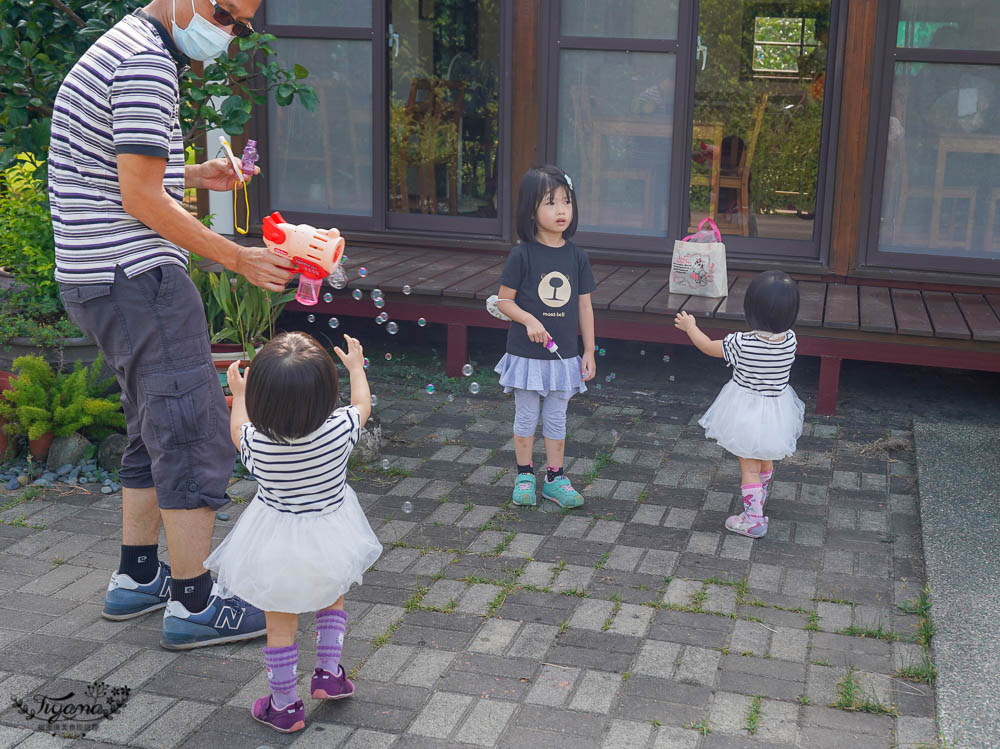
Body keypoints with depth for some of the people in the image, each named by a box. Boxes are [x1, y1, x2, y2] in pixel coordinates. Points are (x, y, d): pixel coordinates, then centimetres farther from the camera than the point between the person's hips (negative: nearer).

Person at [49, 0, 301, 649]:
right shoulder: (147, 62, -15)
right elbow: (142, 200, -19)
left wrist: (192, 176, 16)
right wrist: (239, 258, -14)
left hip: (99, 279, 11)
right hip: (137, 279, -11)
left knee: (158, 431, 18)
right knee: (195, 432, -6)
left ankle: (136, 579, 27)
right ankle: (194, 606, 2)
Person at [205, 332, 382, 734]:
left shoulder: (256, 444, -25)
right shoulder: (340, 429, -25)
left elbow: (238, 429, 2)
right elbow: (362, 404, 0)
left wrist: (237, 394, 19)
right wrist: (356, 366, 17)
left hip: (278, 547, -1)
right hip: (330, 541, 1)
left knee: (280, 625, 16)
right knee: (332, 596, 32)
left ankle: (284, 705, 28)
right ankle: (328, 671, 32)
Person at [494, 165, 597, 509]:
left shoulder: (576, 257, -1)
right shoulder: (522, 254, -11)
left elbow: (584, 306, 4)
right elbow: (504, 300, -6)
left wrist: (589, 352, 4)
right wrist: (529, 320, -23)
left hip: (563, 355, 3)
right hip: (526, 353, -3)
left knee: (556, 419, 13)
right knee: (526, 417, 11)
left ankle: (555, 479, 25)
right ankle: (525, 476, 27)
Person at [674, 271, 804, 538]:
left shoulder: (742, 344, -28)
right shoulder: (790, 339, -17)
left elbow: (708, 347, -11)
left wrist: (690, 327, 7)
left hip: (747, 413, -5)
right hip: (777, 411, 5)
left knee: (749, 466, 9)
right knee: (765, 461, 27)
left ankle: (754, 519, 15)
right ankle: (759, 496, 51)